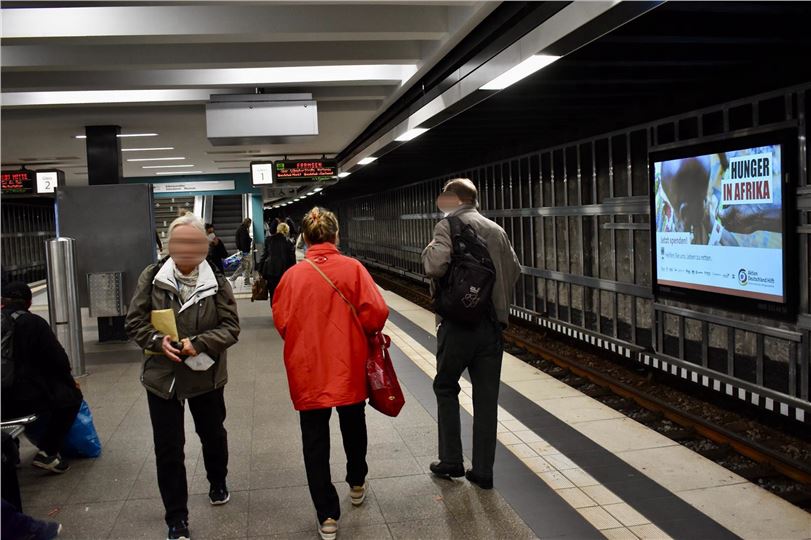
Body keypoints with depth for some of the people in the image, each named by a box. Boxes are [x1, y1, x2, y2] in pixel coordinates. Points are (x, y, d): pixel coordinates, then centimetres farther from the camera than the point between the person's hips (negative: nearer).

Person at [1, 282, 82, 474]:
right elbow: (58, 359, -6)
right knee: (71, 396, 13)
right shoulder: (33, 323, -7)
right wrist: (69, 381, 14)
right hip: (26, 401, -6)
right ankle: (47, 452, 4)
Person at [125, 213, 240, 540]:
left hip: (206, 375, 1)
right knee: (168, 448, 5)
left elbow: (231, 327, -10)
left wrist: (199, 343, -25)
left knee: (213, 434, 23)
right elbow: (135, 322, -4)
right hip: (163, 376, 0)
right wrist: (157, 341, -22)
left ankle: (218, 483, 52)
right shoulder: (151, 278, -8)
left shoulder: (217, 282, -10)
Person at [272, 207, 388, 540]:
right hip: (349, 366, 1)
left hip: (307, 370, -1)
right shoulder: (353, 268, -9)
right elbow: (376, 312, -14)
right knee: (353, 428, 25)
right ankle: (357, 484, 45)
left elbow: (281, 322, -3)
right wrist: (366, 332, 7)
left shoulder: (293, 275, -7)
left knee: (315, 442, 9)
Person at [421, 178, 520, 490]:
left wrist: (428, 251, -4)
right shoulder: (497, 230, 10)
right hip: (492, 323, 5)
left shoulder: (449, 226, -9)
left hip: (458, 321, -5)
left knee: (446, 389, 15)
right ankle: (483, 471, 14)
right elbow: (514, 270, 13)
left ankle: (451, 461, 17)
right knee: (486, 398, 8)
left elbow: (436, 265, -24)